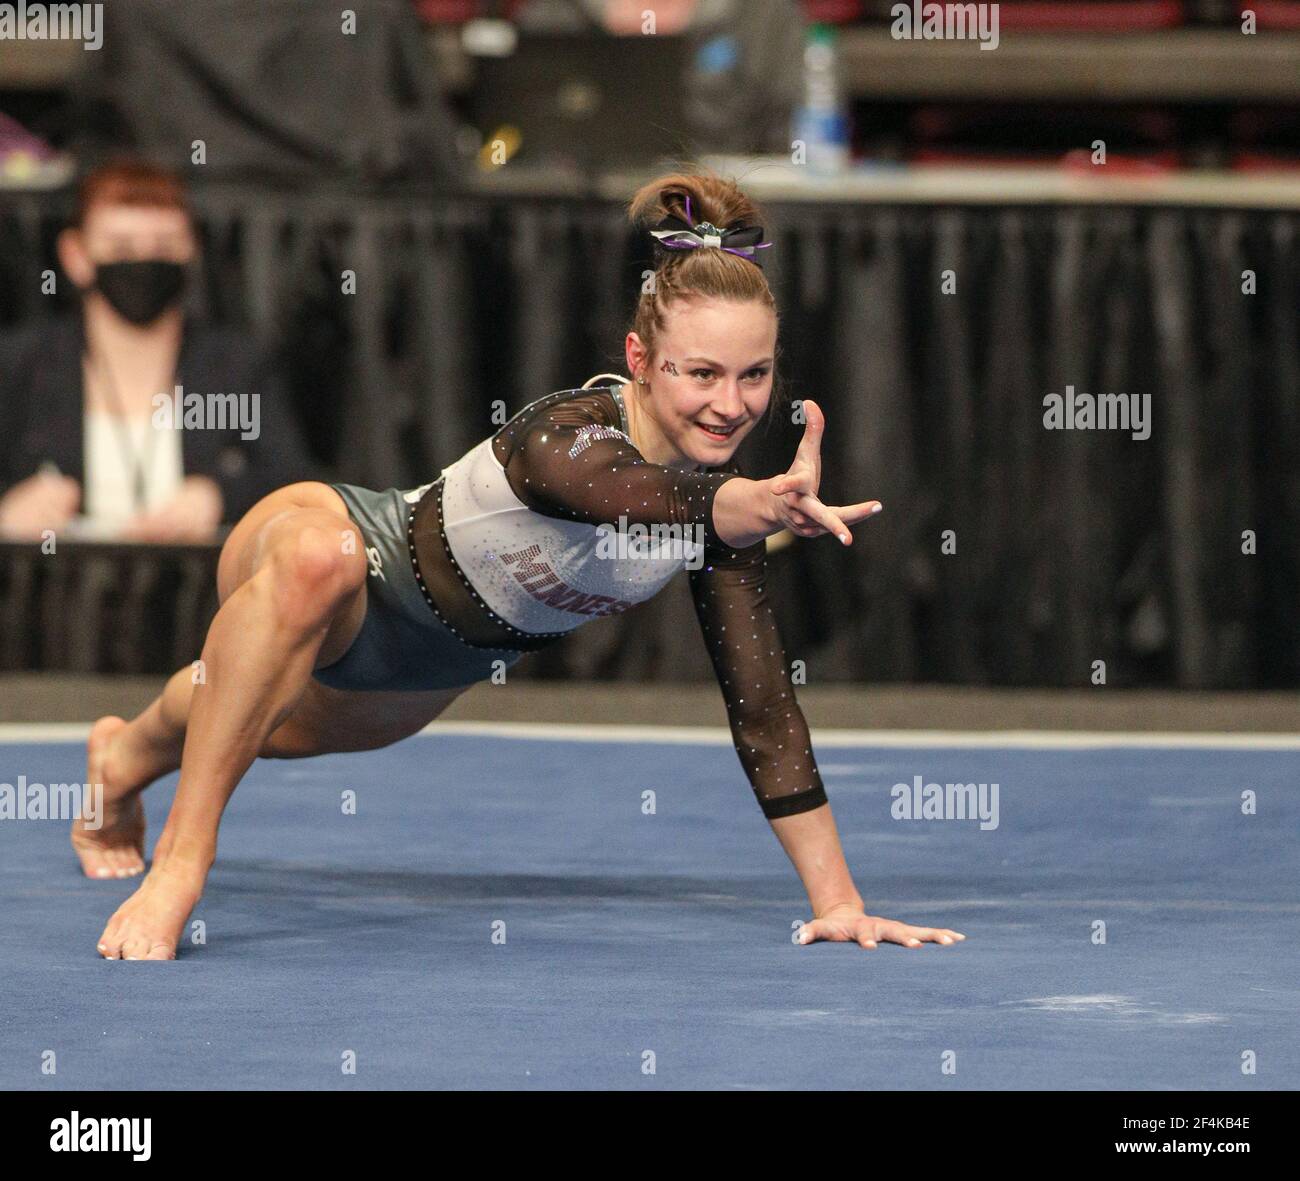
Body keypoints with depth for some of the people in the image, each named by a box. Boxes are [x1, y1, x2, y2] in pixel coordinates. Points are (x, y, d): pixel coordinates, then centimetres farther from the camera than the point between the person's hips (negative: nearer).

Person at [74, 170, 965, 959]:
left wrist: (836, 899, -18)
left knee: (270, 726, 37)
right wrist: (767, 506, -88)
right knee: (315, 558, -45)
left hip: (436, 663, 8)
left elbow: (763, 706, -14)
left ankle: (130, 754, 74)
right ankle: (180, 860, -33)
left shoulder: (726, 500, -20)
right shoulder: (565, 435, -40)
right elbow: (637, 494, -66)